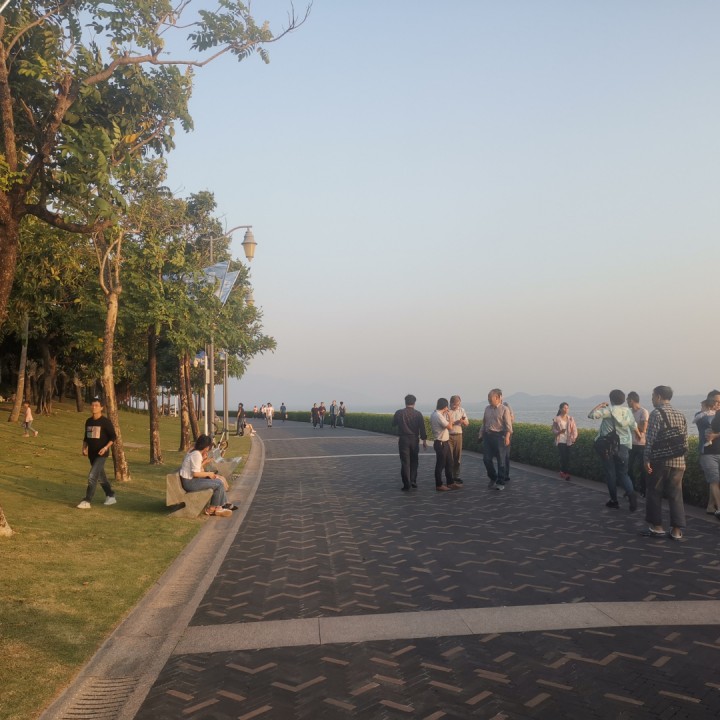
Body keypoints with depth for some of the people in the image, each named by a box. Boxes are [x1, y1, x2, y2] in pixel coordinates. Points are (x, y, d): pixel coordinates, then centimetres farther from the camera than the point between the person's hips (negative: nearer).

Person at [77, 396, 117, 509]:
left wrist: (106, 447, -22)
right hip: (91, 454, 7)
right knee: (100, 476, 16)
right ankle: (111, 496, 31)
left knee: (92, 476, -15)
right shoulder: (88, 421, 8)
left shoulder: (105, 421, -11)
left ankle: (87, 501, -14)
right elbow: (86, 437, 19)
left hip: (101, 454, -7)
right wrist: (84, 448, 4)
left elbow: (113, 437, -10)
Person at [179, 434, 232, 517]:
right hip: (189, 482, -11)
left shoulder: (195, 452, 13)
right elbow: (195, 473, -23)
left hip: (191, 480, 11)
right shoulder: (196, 455, -19)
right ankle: (212, 509, -1)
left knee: (220, 479, 13)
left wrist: (203, 462, 4)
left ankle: (224, 504, 17)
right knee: (219, 484, -15)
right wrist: (208, 474, -12)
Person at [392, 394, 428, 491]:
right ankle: (413, 481, 13)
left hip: (403, 440, -1)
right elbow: (422, 428, -4)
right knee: (414, 461, 17)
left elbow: (393, 424, 10)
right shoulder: (418, 414, -4)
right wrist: (424, 440, 4)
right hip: (414, 440, 1)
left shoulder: (399, 413, -5)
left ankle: (407, 484, 0)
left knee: (405, 462, 3)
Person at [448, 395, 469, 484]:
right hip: (448, 436, -4)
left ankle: (456, 476, 19)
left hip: (458, 435, 4)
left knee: (457, 457, 9)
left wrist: (463, 421, -10)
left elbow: (467, 424, 12)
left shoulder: (461, 410, 8)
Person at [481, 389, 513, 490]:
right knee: (486, 459, 3)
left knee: (501, 460, 2)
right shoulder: (487, 409, 13)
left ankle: (500, 483, 11)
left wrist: (507, 437, -19)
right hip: (488, 435, 5)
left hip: (499, 436, -5)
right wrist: (481, 434, 14)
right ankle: (493, 478, 24)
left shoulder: (504, 409, -5)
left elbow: (508, 425, -9)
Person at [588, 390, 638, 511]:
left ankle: (614, 500, 13)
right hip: (623, 446, 3)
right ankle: (631, 493, -15)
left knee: (610, 473, 9)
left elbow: (591, 415, -19)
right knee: (623, 473, 11)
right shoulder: (627, 411, 2)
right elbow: (634, 426, 14)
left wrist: (599, 405, -5)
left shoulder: (609, 410, -12)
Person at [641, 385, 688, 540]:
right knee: (676, 496, 7)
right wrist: (680, 457, 18)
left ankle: (657, 527, 11)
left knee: (654, 494, 7)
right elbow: (685, 439, 13)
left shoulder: (656, 413, -8)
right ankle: (676, 530, 6)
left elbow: (651, 439, -13)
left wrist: (647, 459, -10)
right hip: (678, 462, 6)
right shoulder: (681, 415, 12)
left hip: (660, 460, -5)